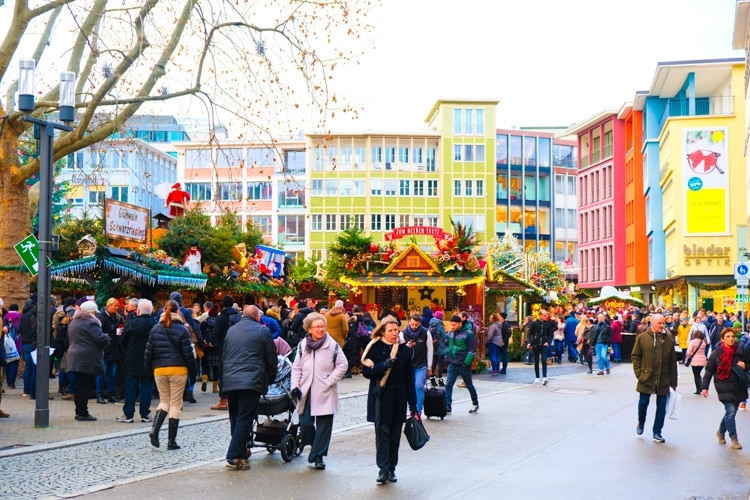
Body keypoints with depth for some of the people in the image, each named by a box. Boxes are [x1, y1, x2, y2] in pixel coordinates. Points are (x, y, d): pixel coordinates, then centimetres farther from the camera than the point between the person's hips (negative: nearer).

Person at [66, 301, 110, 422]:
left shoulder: (73, 322, 16)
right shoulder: (90, 323, -13)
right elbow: (101, 339, -22)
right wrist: (106, 337, 1)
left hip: (75, 357, 9)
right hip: (88, 360, -9)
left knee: (80, 386, 13)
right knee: (85, 387, -5)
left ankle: (79, 412, 17)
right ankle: (82, 413, -3)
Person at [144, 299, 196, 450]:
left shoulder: (155, 329, 5)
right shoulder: (182, 330, -5)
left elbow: (149, 352, 7)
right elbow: (188, 353, -5)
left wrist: (148, 370, 14)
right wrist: (193, 372, 2)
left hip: (159, 370, 3)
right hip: (178, 370, -3)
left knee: (164, 401, 17)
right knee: (175, 403, 4)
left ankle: (154, 429, -6)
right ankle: (171, 440, 5)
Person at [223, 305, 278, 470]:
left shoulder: (231, 330, 17)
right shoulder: (262, 331, 2)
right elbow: (271, 358, 5)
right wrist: (271, 379, 19)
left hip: (229, 382, 5)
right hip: (252, 381, -5)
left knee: (235, 420, 15)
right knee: (244, 420, -5)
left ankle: (240, 452, 19)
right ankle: (234, 457, -10)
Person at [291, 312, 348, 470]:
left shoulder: (332, 345, -3)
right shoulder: (302, 345, 8)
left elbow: (343, 365, -1)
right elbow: (296, 368, 13)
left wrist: (330, 381, -8)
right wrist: (295, 386, 2)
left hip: (325, 393, -2)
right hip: (306, 392, 3)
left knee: (323, 425, 0)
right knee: (305, 423, -1)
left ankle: (319, 456, 10)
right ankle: (314, 446, 26)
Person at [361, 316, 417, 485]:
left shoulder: (404, 350, 4)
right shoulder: (374, 348, -2)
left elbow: (409, 378, 7)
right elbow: (366, 371, -8)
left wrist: (412, 403, 7)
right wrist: (385, 365, -22)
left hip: (398, 398, 2)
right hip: (380, 397, -2)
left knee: (395, 434, 6)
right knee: (382, 432, -6)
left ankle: (391, 468, 17)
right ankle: (383, 469, -1)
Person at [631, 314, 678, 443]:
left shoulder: (669, 340, 4)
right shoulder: (642, 338, -1)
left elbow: (673, 362, 6)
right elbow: (635, 356, 4)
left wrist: (673, 382, 4)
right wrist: (639, 373, -6)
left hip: (663, 380, 2)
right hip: (646, 379, -2)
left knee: (661, 406, 5)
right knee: (643, 402, 3)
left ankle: (657, 432, 17)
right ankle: (640, 423, 33)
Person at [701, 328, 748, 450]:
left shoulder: (740, 350, 1)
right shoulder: (716, 353, -5)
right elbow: (709, 371, 0)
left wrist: (745, 366, -11)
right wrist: (705, 387, -3)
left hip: (738, 387, 4)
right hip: (724, 387, -4)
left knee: (730, 412, 12)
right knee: (730, 411, -12)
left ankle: (721, 432, 36)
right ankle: (734, 439, -3)